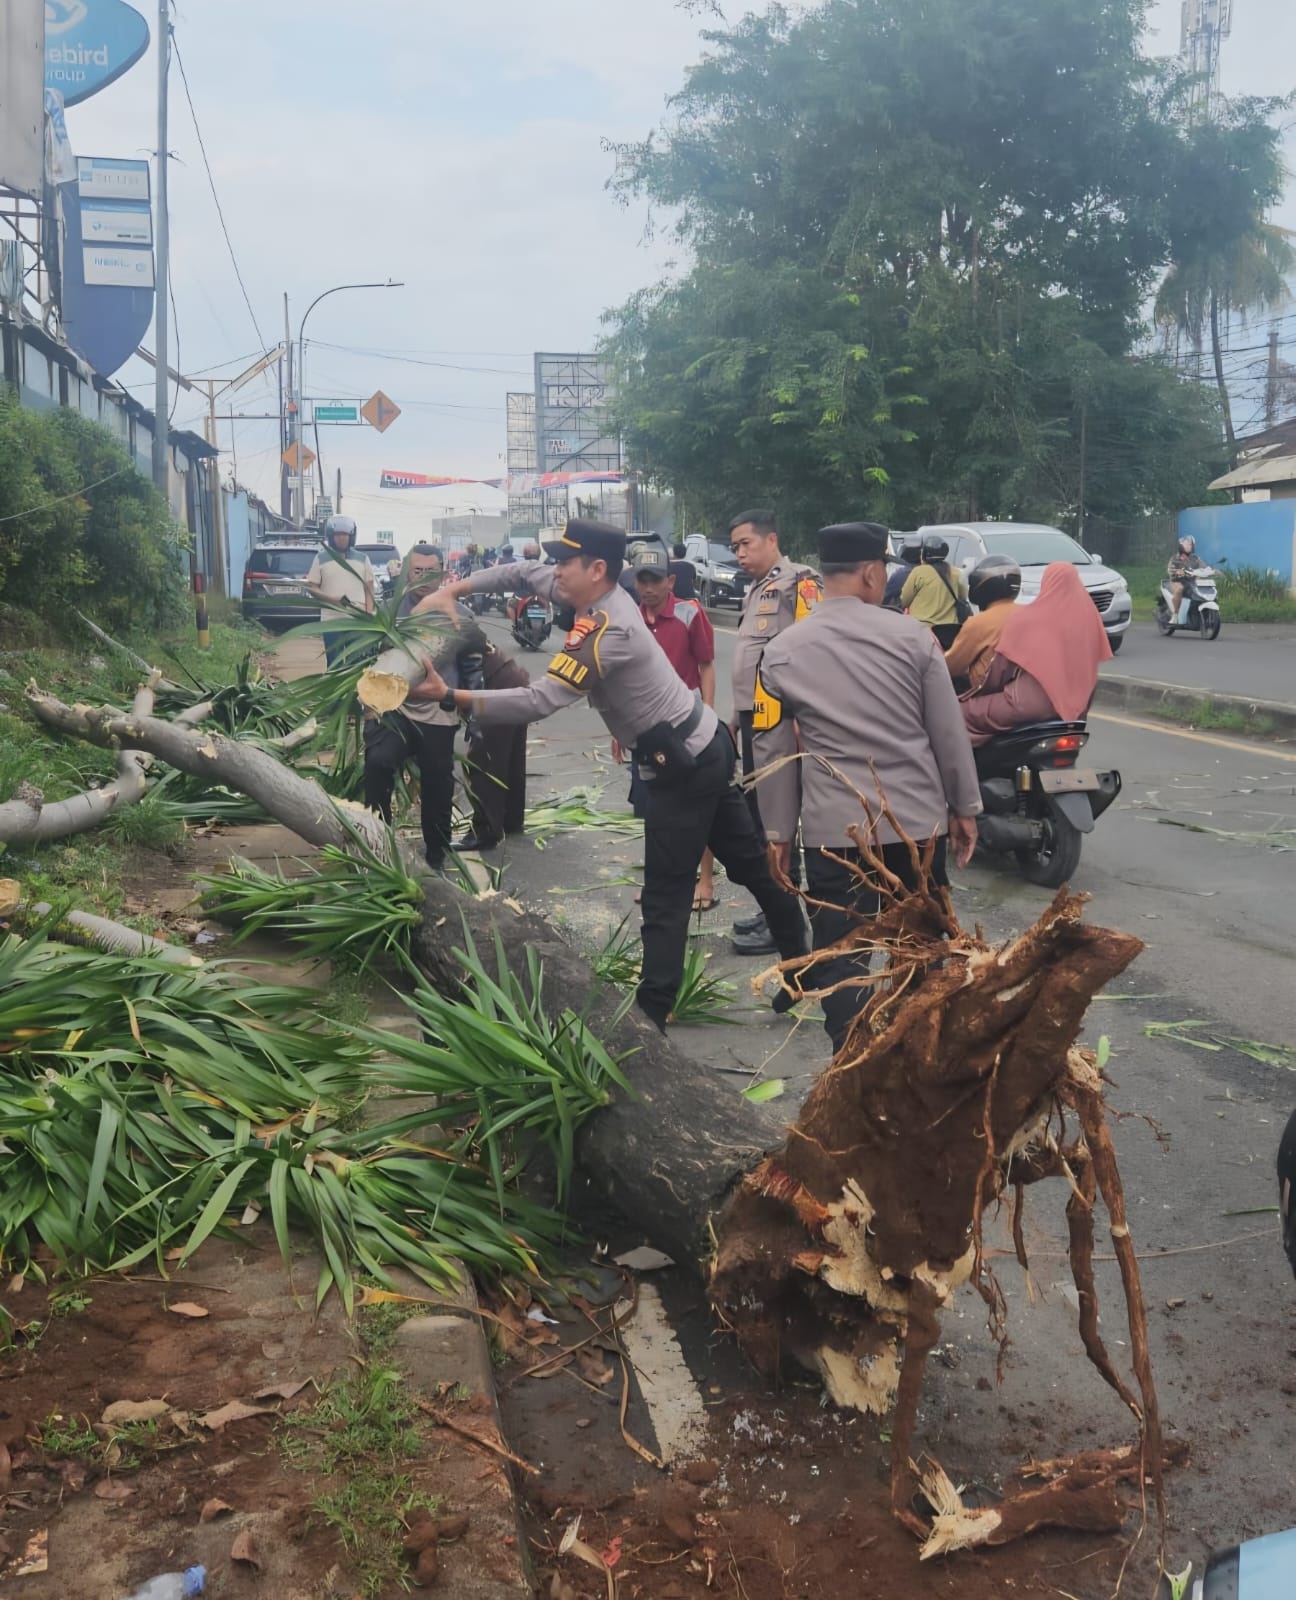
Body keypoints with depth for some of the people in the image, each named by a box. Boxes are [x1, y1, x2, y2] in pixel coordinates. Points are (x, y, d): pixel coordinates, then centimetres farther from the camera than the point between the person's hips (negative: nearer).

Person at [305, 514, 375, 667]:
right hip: (331, 621, -1)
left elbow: (369, 589, 9)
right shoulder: (321, 559, 4)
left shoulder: (362, 559, 8)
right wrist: (334, 600, -12)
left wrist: (369, 615, -3)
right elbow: (311, 587, 3)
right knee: (334, 663, 2)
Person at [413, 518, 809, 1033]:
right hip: (705, 745, 10)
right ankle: (803, 966, 31)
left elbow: (538, 702, -32)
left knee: (666, 901, -6)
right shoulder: (607, 595, 3)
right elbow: (524, 571, 15)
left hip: (682, 767, -10)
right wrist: (453, 589, 6)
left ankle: (651, 1019, -3)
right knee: (749, 862, 19)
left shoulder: (604, 633, -25)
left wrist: (452, 697, -31)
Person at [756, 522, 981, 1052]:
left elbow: (777, 752, 3)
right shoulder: (912, 636, -4)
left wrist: (778, 831, 11)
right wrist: (964, 807, 11)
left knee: (841, 961, 5)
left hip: (834, 830, -1)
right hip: (918, 820, 1)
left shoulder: (782, 652, -1)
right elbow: (949, 731, 1)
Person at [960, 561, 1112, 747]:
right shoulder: (1088, 614, 5)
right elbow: (1096, 657, 13)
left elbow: (1002, 664, -4)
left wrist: (985, 688, 13)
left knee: (966, 714, 3)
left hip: (1030, 703, -6)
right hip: (1072, 702, 7)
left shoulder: (1026, 619, -9)